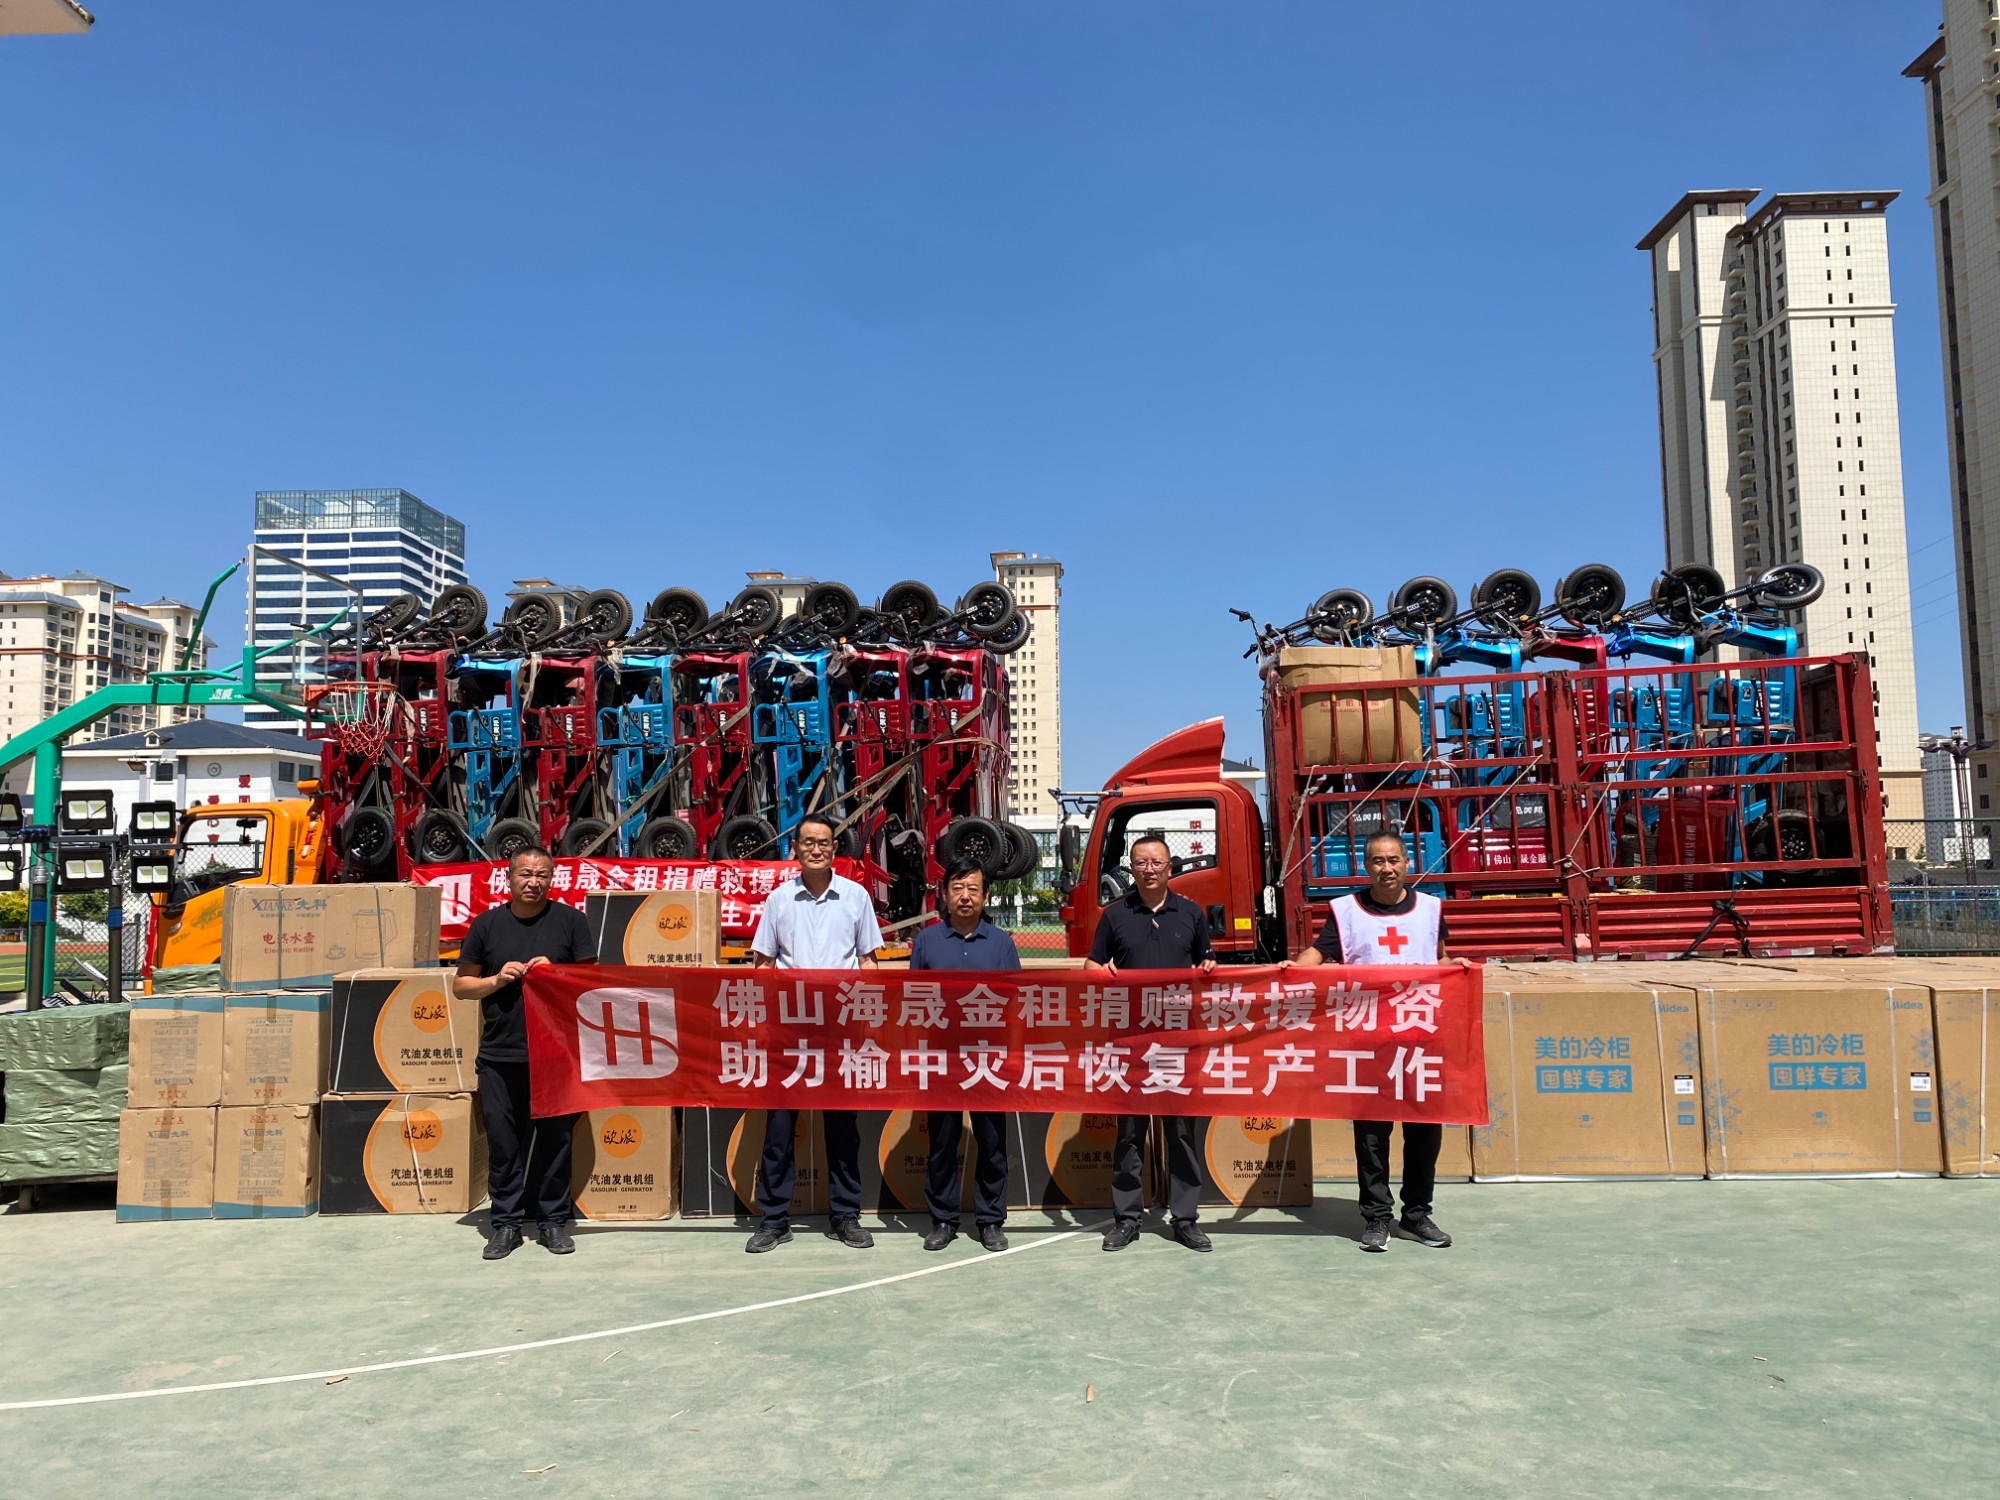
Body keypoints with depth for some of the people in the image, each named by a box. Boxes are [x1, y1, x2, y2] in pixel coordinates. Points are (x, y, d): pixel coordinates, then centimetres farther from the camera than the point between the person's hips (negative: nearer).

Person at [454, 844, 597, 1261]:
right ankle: (506, 1223, 16)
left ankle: (554, 1220, 16)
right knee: (503, 1141, 4)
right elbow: (460, 985, 12)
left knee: (555, 1140, 4)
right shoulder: (486, 924, 8)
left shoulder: (570, 920, 5)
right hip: (499, 1055, 1)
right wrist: (495, 980, -7)